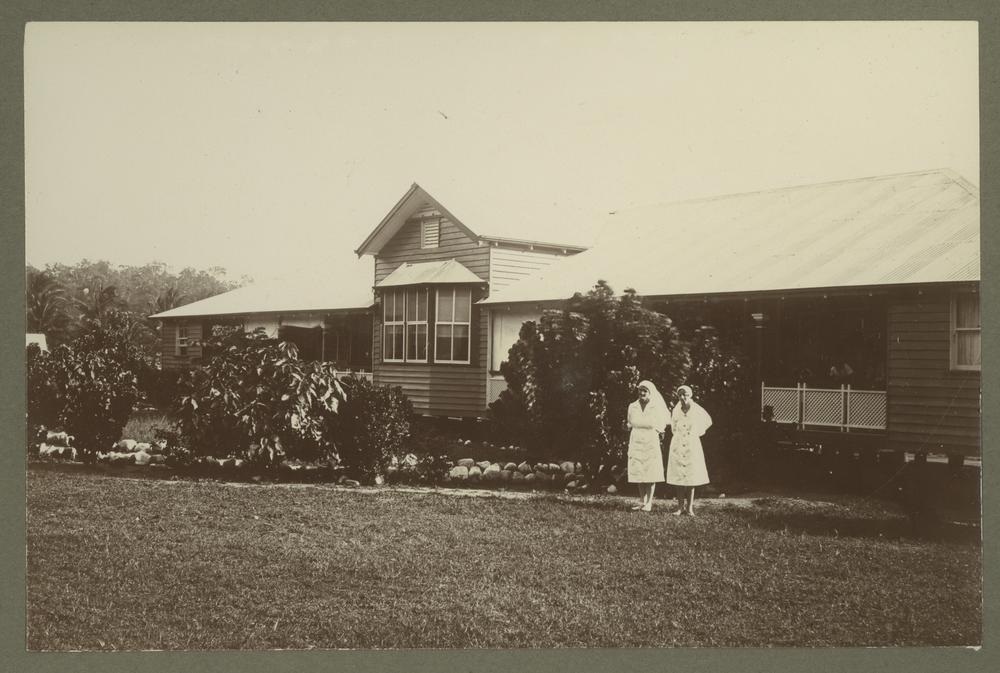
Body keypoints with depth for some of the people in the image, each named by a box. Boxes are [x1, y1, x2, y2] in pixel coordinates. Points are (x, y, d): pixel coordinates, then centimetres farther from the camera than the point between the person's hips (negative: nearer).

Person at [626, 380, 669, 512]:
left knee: (651, 474, -3)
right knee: (638, 473, 3)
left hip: (652, 443, -3)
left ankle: (649, 502, 1)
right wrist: (629, 445, 12)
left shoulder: (657, 407, -1)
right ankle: (642, 501, 10)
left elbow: (662, 427, 8)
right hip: (636, 442, 3)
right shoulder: (632, 407, 8)